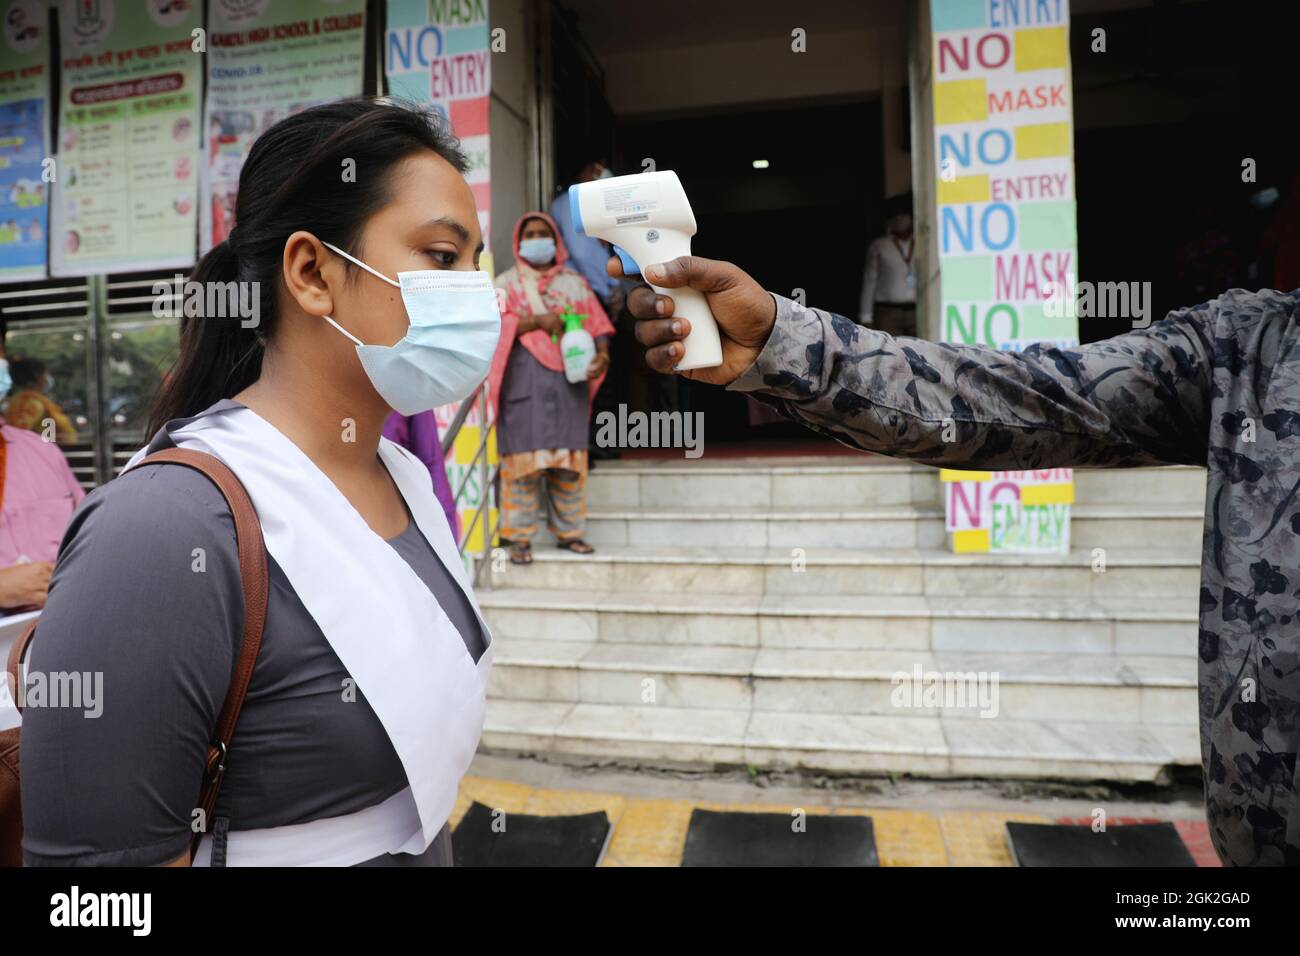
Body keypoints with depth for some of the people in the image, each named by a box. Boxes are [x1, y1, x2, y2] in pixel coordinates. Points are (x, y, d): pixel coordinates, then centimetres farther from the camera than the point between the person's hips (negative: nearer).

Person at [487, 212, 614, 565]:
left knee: (569, 459, 2)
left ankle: (567, 531, 11)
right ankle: (519, 537, -2)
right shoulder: (506, 282, 11)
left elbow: (597, 324, 9)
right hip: (524, 382, -2)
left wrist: (602, 354, -11)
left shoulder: (574, 282, 18)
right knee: (523, 457, -7)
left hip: (569, 381, 3)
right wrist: (538, 321, -15)